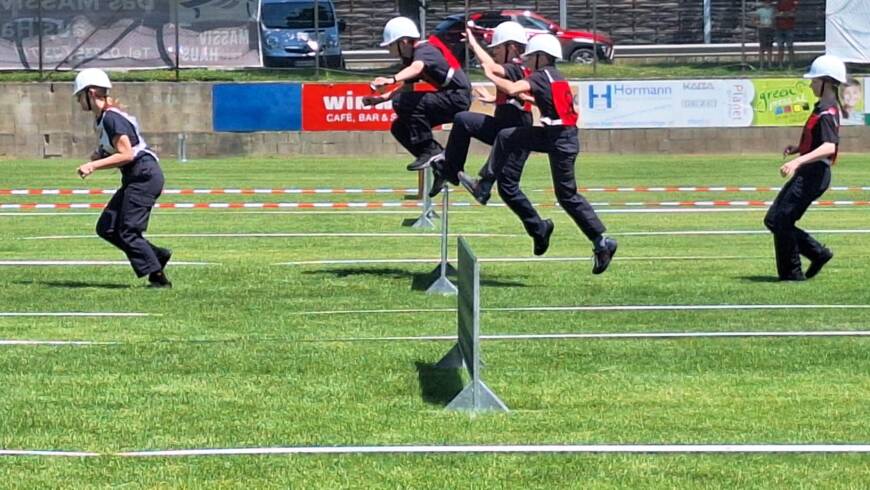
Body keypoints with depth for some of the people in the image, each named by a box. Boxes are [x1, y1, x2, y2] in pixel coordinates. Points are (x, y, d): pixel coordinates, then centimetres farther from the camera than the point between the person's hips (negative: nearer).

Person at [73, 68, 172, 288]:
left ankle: (158, 277, -4)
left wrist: (93, 166, -21)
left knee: (127, 231, -9)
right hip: (135, 179, 10)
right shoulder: (103, 119, 14)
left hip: (144, 176, -10)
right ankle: (157, 255, 11)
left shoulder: (111, 118, -16)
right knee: (106, 228, 8)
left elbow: (126, 155, -20)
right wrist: (100, 157, 5)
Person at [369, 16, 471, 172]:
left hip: (457, 98, -10)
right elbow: (407, 86, 20)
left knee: (403, 102, -24)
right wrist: (384, 97, 5)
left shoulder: (424, 50, -17)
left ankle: (430, 150, -18)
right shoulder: (410, 56, 12)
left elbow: (417, 68, -40)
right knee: (399, 128, 8)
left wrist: (391, 80, -56)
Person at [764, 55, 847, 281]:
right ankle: (818, 253, 16)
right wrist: (797, 148, 9)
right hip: (806, 174, 10)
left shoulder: (826, 114, -18)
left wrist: (798, 161, -43)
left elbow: (829, 146, -33)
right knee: (773, 220, 11)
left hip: (814, 174, -10)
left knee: (781, 221, -7)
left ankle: (791, 272, 3)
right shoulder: (822, 108, 13)